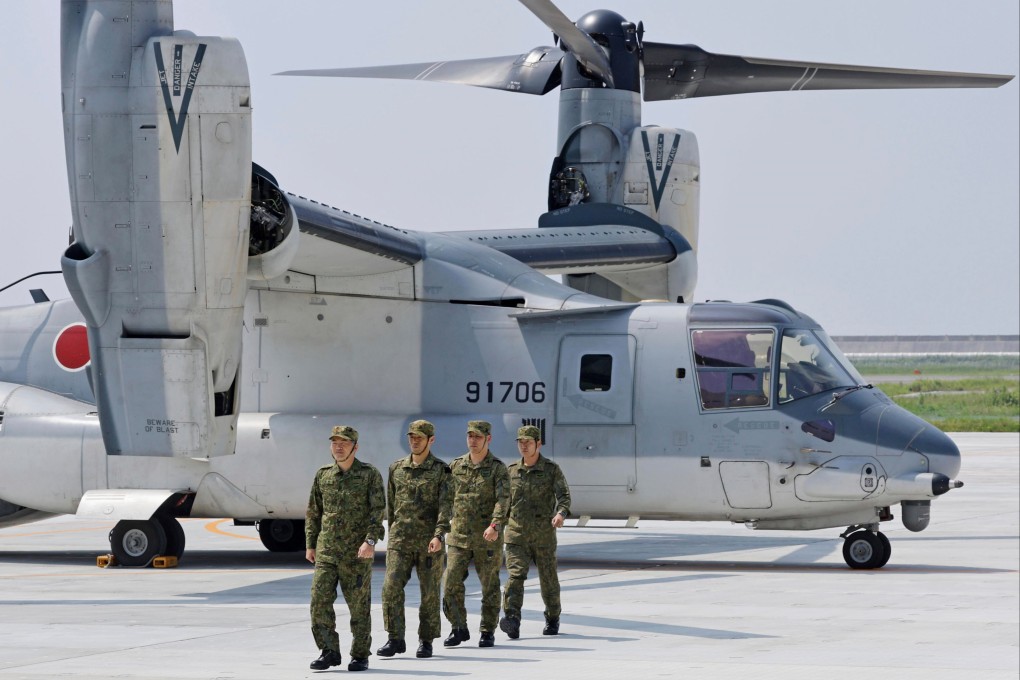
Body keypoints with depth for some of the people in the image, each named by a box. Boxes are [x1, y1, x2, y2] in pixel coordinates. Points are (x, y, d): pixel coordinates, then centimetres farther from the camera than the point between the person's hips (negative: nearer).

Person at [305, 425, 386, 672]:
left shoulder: (370, 475, -2)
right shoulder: (323, 475, 10)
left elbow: (378, 511, -9)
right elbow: (313, 512, 17)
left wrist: (370, 541, -21)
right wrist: (310, 544, 12)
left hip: (356, 554, -3)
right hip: (326, 552, 3)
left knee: (359, 605, 1)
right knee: (319, 602, -5)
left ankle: (360, 656, 11)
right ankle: (329, 652, 3)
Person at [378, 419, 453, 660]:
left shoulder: (442, 471, -1)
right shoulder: (397, 469, 11)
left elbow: (446, 506, -11)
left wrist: (438, 535, -24)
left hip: (429, 542, -3)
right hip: (400, 540, 3)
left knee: (429, 592, 2)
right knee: (392, 587, -10)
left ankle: (426, 641, 12)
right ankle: (395, 640, -5)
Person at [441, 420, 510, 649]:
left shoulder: (498, 468, -4)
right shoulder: (456, 466, 9)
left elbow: (503, 500, -17)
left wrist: (495, 525, -31)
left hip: (487, 538, -3)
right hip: (458, 536, 3)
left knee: (489, 586, 3)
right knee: (451, 584, -4)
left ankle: (488, 632, 14)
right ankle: (459, 629, 8)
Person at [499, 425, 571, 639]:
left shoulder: (552, 469, -1)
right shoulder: (511, 471, 8)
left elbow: (564, 495, -12)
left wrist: (561, 513, -32)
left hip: (544, 535, -1)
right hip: (516, 534, 1)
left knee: (548, 580, 10)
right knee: (515, 575, -17)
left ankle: (552, 620, 30)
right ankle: (511, 620, -31)